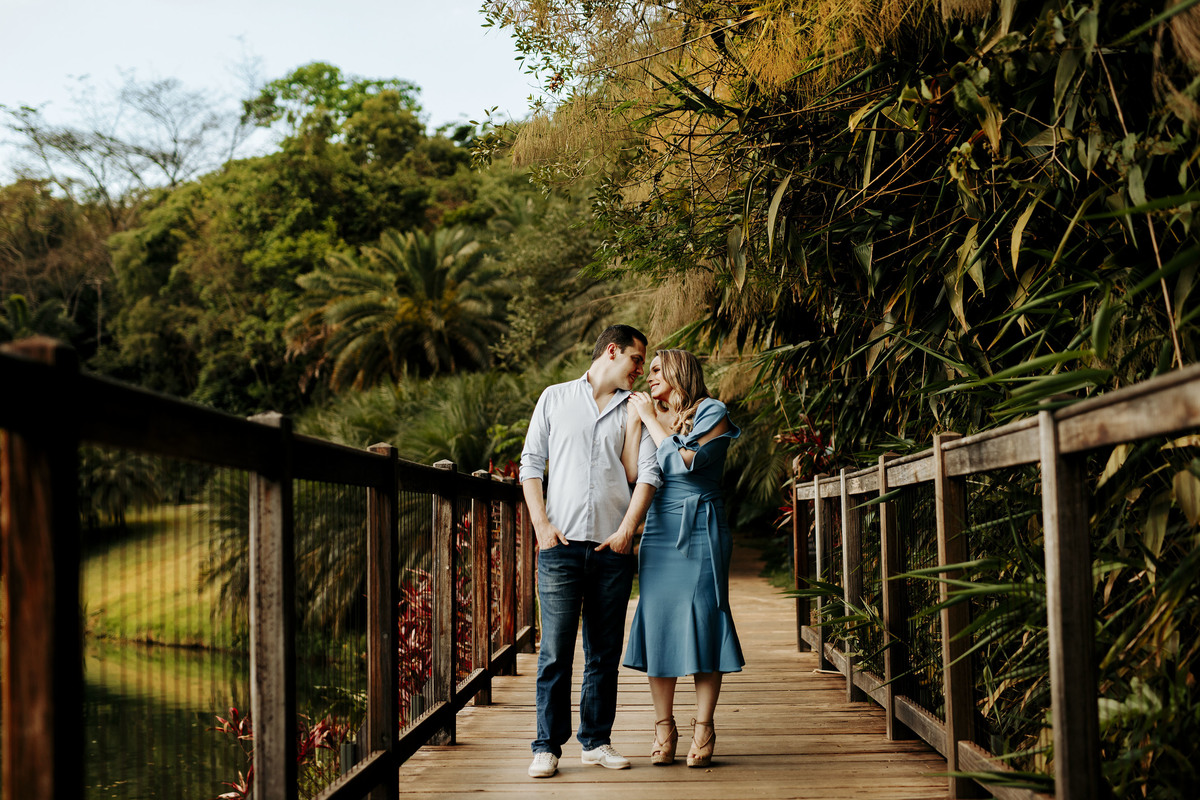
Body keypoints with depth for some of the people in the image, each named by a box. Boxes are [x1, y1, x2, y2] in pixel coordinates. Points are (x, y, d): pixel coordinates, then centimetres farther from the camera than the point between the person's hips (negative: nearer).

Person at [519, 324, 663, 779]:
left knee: (605, 651, 6)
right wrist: (542, 524, -4)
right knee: (555, 649, -5)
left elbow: (648, 472, 5)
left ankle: (596, 741, 16)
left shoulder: (635, 409, 14)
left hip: (612, 548, 2)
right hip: (560, 545, -2)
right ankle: (547, 746, 1)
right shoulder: (555, 399, 10)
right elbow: (531, 463, 8)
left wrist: (627, 529, -6)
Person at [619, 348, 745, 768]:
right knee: (658, 621, -2)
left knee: (701, 620, -7)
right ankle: (664, 727, 5)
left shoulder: (712, 412, 2)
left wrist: (652, 418, -5)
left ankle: (703, 729, -2)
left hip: (701, 530, -4)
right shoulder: (650, 419, 17)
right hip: (659, 532, 4)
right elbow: (630, 471, 4)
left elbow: (688, 459, -13)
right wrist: (634, 418, 2)